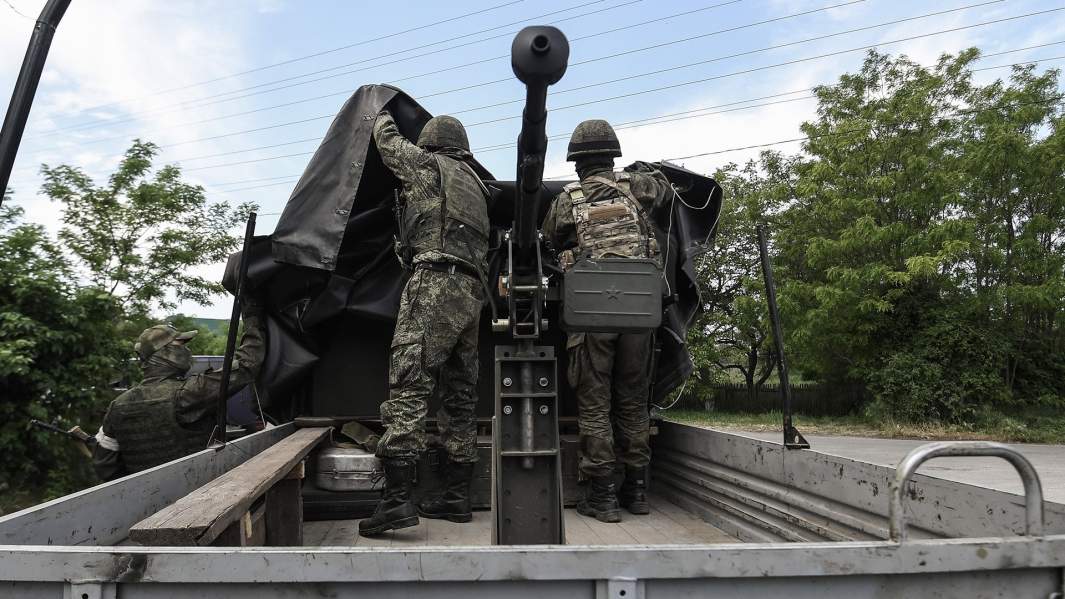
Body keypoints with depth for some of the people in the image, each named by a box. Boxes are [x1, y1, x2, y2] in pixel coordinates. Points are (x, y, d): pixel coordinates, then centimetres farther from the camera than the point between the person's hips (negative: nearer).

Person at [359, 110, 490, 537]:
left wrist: (383, 118, 44)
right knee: (458, 396, 8)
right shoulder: (475, 186, 28)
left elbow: (387, 142, 22)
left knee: (409, 385, -14)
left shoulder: (428, 164, 7)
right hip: (471, 293, 8)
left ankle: (396, 498, -21)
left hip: (435, 282, -8)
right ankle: (456, 497, 12)